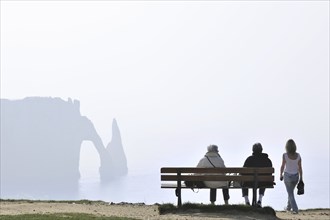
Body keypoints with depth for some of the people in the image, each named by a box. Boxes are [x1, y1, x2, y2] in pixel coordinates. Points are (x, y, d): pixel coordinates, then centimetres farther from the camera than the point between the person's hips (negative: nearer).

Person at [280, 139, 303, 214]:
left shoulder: (285, 155, -19)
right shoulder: (298, 155, -11)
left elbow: (282, 166, -10)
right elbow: (300, 168, -6)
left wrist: (281, 175, 6)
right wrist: (301, 178, 3)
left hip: (287, 176, -3)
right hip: (296, 176, 3)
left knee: (290, 193, 9)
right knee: (290, 191, 26)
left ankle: (295, 209, 0)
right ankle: (289, 207, 39)